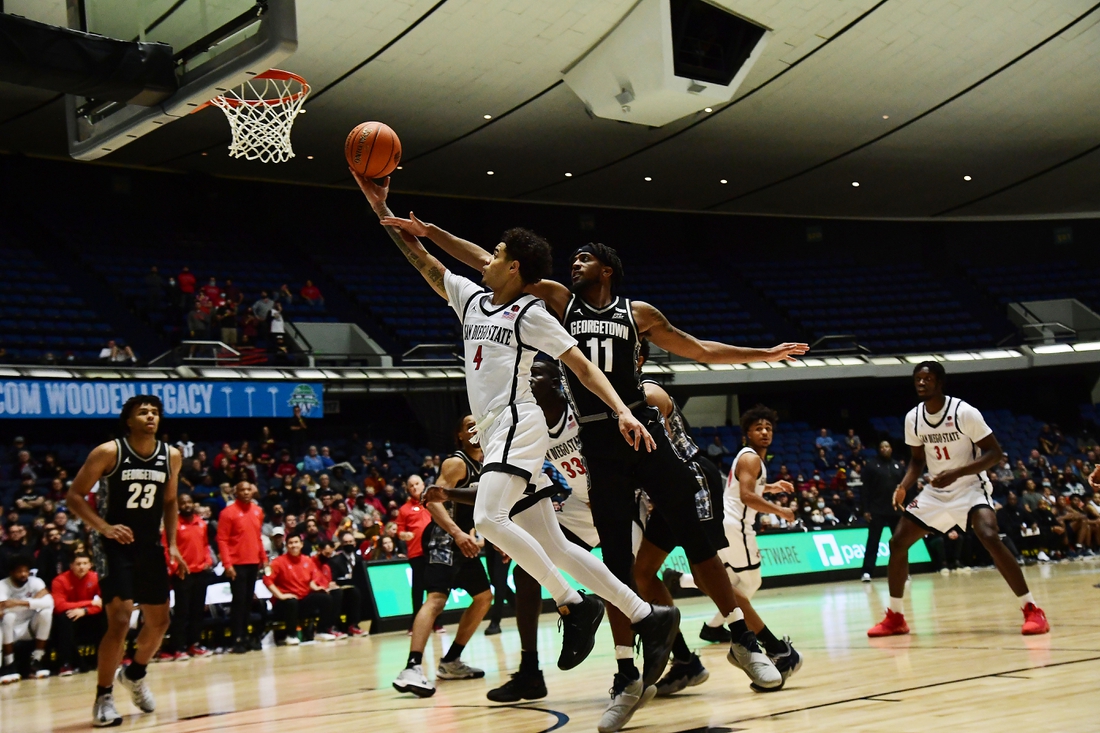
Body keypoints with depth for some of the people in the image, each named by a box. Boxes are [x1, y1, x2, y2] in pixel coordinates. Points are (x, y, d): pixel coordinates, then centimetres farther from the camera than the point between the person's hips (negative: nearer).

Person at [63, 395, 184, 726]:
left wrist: (171, 543, 7)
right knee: (120, 620, -17)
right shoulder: (108, 452, -13)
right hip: (114, 545, -5)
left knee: (159, 622, 10)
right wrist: (104, 527, -22)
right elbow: (74, 497, -10)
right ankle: (104, 697, -3)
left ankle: (134, 674, 38)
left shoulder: (171, 456, 2)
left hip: (150, 546, 5)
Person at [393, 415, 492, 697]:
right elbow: (433, 500, -25)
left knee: (484, 597, 18)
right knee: (436, 598, -25)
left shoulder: (485, 464, 14)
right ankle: (412, 668, -38)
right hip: (443, 537, -10)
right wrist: (457, 533, -37)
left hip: (463, 538, 10)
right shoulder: (457, 463, -13)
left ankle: (451, 661, 24)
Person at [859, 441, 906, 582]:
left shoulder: (899, 466, 11)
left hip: (896, 510, 3)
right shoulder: (871, 465, 0)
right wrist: (866, 509, -9)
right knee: (873, 542, -3)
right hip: (877, 511, -3)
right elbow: (866, 489, -3)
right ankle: (867, 572, -3)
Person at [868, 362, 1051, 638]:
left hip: (970, 488, -6)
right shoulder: (913, 418, -1)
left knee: (990, 537, -30)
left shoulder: (964, 413, -19)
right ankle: (895, 617, 13)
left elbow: (995, 453, -18)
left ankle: (1032, 609, -21)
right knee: (898, 542, 0)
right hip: (935, 491, 6)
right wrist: (904, 486, -6)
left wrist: (956, 473, -30)